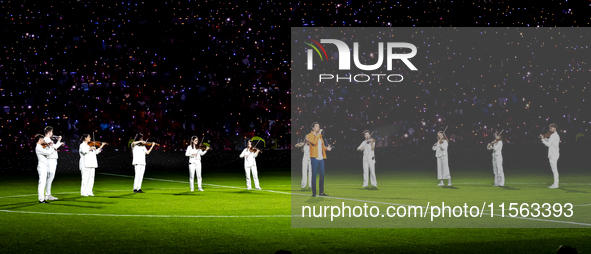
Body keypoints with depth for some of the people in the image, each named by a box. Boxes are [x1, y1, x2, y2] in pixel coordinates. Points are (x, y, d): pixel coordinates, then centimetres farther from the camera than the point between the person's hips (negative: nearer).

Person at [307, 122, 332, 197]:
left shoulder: (320, 136, 21)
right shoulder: (310, 136, -1)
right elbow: (314, 142, -20)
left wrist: (326, 148, 5)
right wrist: (318, 134, -15)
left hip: (321, 158, 7)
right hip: (314, 158, -7)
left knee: (322, 175, 6)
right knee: (314, 175, -4)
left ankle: (321, 192, 11)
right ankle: (314, 192, -2)